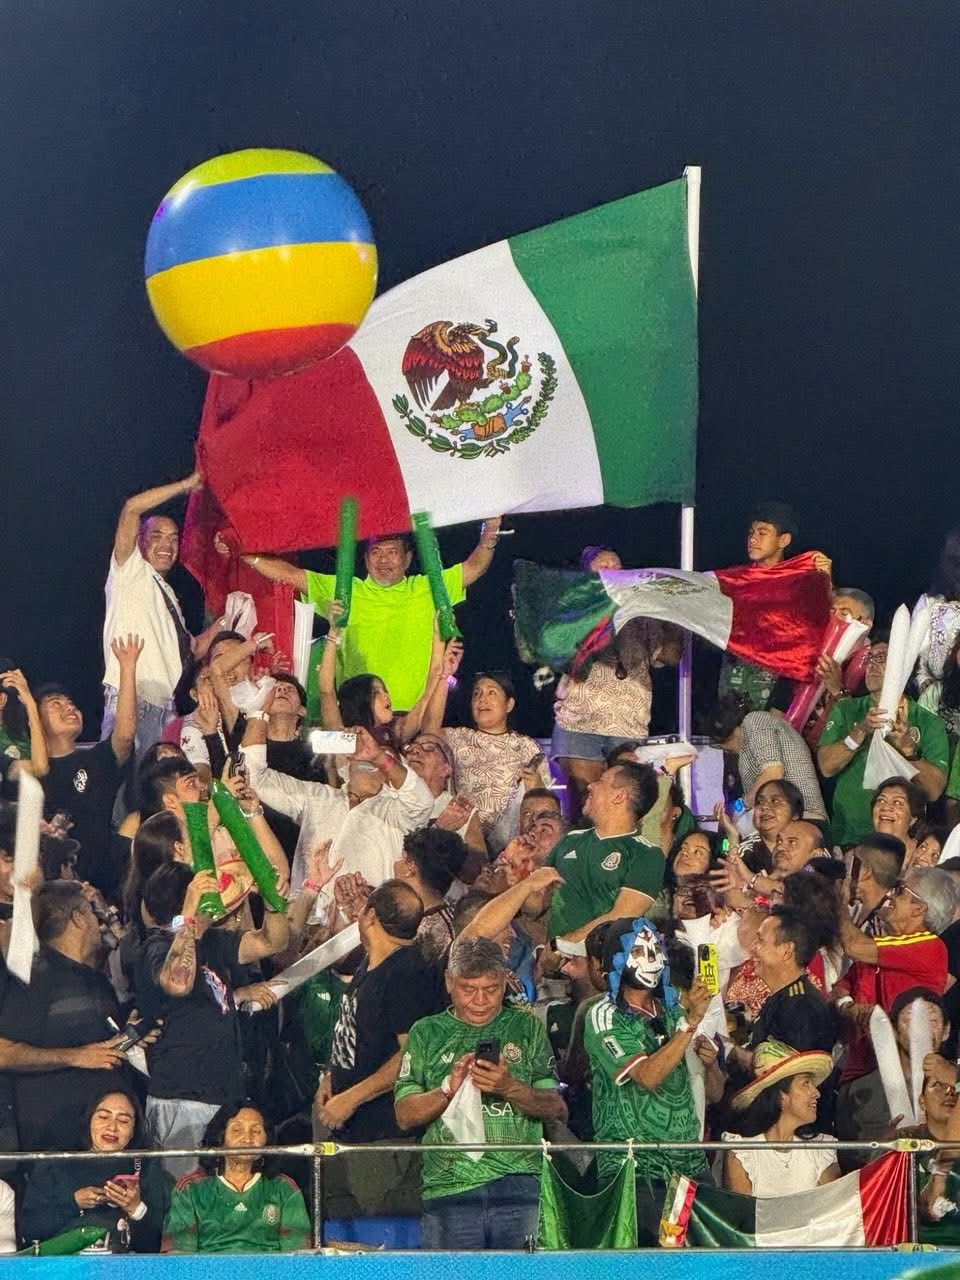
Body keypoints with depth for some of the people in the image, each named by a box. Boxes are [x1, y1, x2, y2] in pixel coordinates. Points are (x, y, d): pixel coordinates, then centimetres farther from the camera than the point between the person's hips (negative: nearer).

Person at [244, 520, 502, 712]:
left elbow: (474, 567, 15)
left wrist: (488, 537, -1)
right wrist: (243, 553, 6)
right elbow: (289, 574, 11)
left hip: (414, 714, 1)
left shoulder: (427, 591, 14)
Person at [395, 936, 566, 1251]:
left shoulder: (526, 1027, 14)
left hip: (520, 1185, 0)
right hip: (449, 1187, 0)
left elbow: (556, 1109, 7)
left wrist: (510, 1088, -11)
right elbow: (405, 1116, 7)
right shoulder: (426, 1033, 14)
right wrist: (449, 1088, -11)